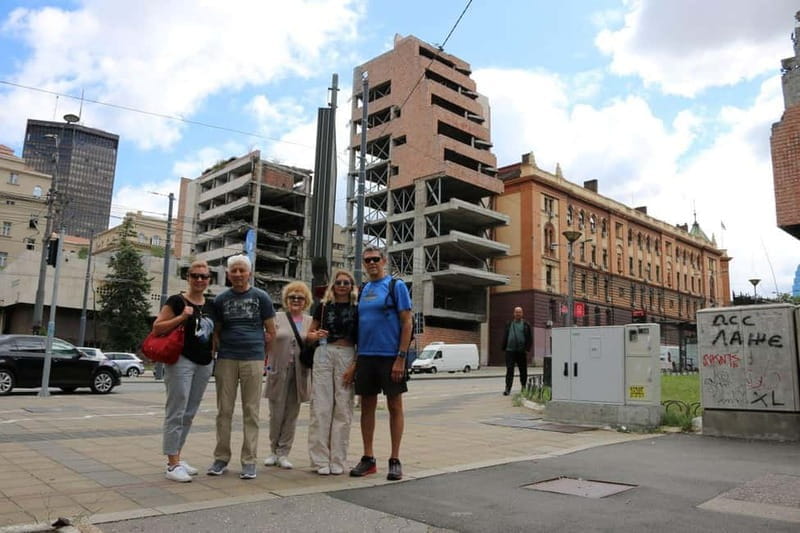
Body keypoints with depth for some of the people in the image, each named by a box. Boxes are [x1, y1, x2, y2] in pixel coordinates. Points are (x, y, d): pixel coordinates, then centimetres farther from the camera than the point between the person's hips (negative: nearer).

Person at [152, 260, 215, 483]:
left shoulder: (211, 305, 13)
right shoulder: (177, 301, -4)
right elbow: (157, 328, -8)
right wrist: (182, 317, -18)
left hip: (204, 364, 7)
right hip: (181, 361, -7)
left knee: (189, 414, 13)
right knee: (176, 413, -5)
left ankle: (176, 458, 24)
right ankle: (172, 465, 0)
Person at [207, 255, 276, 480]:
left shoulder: (261, 297, 5)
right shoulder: (221, 299, 11)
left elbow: (271, 331, 6)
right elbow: (216, 331, 16)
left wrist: (266, 356, 3)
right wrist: (218, 351, 3)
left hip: (253, 359, -2)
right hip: (226, 360, 2)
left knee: (251, 411, 2)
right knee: (224, 410, 6)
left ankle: (249, 461, 9)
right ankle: (221, 458, 17)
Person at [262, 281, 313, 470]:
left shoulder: (311, 322, 10)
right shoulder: (277, 318, 6)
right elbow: (267, 345, 5)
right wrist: (269, 334, -12)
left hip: (300, 374, 1)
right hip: (279, 372, -1)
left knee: (292, 415, 6)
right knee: (276, 414, 4)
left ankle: (283, 453, 16)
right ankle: (273, 451, 22)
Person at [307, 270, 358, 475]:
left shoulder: (357, 308, 7)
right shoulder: (323, 306, 10)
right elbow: (310, 334, 14)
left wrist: (354, 366, -7)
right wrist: (316, 335, -10)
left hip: (347, 356, 0)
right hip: (324, 354, 1)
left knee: (343, 409, 0)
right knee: (321, 407, -2)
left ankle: (337, 460, 8)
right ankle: (320, 460, 5)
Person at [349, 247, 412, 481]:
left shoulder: (396, 286, -3)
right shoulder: (363, 289, 13)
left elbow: (407, 323, -8)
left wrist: (401, 358, -15)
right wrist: (356, 357, 11)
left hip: (390, 356, -5)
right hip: (365, 356, 6)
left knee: (394, 406, 4)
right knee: (367, 406, 10)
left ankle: (395, 460, 14)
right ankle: (368, 458, 21)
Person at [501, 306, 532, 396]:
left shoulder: (526, 325, 6)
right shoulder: (509, 324, 11)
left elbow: (530, 338, 3)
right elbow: (505, 336, 12)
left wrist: (527, 349, -6)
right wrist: (504, 348, 4)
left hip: (521, 351, 0)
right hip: (510, 351, 0)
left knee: (523, 371, 8)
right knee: (509, 370, -6)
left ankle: (524, 387, 21)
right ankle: (508, 388, -6)